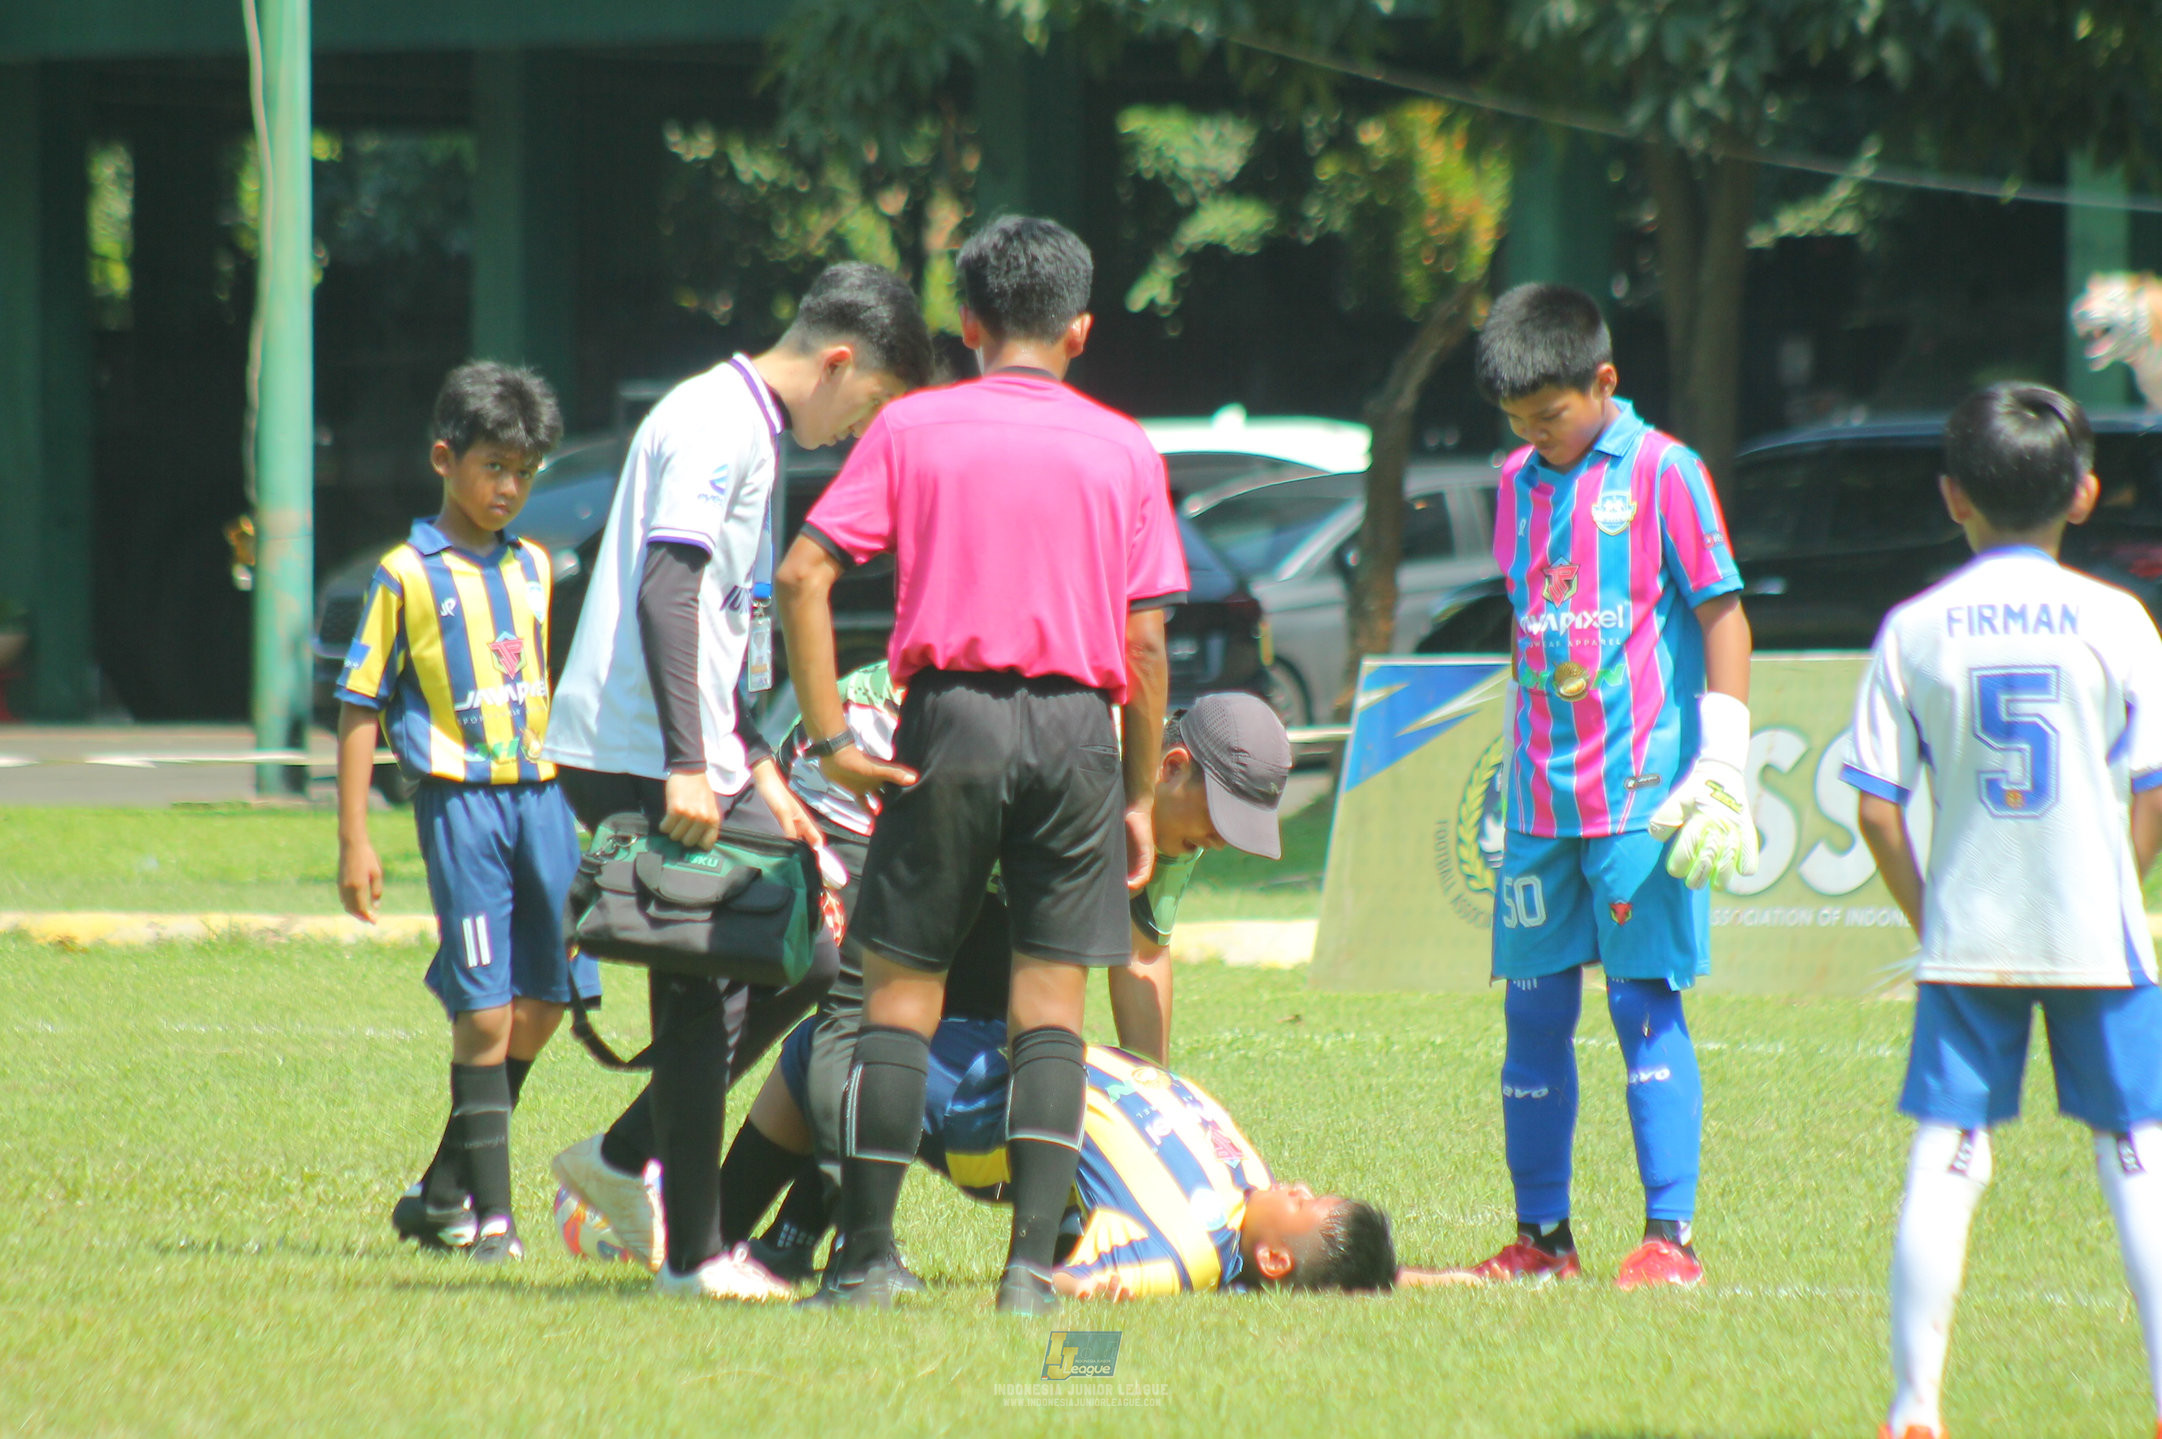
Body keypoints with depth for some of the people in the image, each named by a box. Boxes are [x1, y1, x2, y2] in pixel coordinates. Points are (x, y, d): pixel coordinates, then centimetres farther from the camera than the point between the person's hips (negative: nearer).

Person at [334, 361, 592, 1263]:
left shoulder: (533, 568, 14)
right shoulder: (407, 575, -2)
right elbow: (360, 708, -1)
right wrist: (353, 841, -6)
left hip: (539, 794, 6)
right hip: (459, 798, -6)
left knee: (544, 1002, 5)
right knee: (485, 1010, -8)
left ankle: (441, 1195, 18)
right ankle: (490, 1213, -2)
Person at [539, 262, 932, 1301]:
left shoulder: (744, 432, 20)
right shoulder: (720, 425, -12)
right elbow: (665, 593, -21)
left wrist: (759, 774, 22)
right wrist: (688, 767, -26)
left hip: (691, 762, 10)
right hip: (641, 762, -10)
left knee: (803, 955, 11)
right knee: (704, 998, -6)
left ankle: (624, 1158, 16)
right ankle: (694, 1253, 0)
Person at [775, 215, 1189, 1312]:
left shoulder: (911, 428, 4)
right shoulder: (1123, 450, 7)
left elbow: (803, 576, -5)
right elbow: (1146, 639, 4)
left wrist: (832, 738, -2)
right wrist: (1140, 796, 11)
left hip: (952, 717, -1)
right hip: (1078, 726, 1)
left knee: (901, 990, 6)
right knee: (1050, 1003, 5)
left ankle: (865, 1261, 4)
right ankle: (1033, 1264, -3)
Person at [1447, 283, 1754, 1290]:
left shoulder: (1662, 473, -4)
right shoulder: (1519, 482, 14)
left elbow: (1721, 615, -4)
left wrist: (1723, 763, -10)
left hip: (1644, 791, -6)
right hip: (1542, 798, 6)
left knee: (1645, 1001, -7)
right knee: (1533, 1008, 6)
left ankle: (1671, 1236, -5)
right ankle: (1541, 1236, 12)